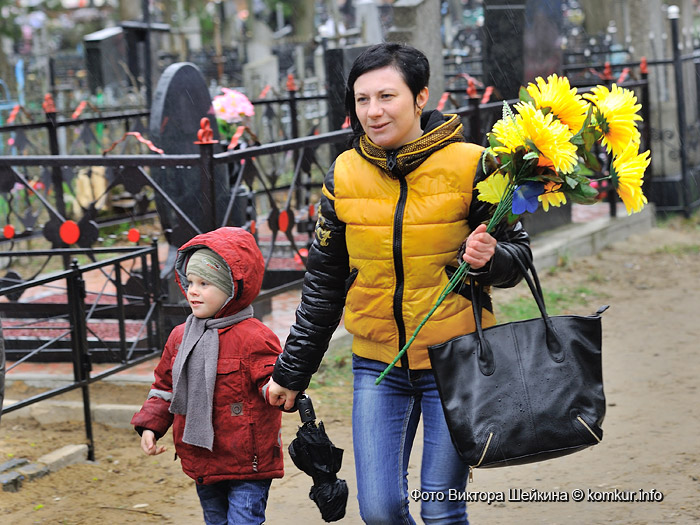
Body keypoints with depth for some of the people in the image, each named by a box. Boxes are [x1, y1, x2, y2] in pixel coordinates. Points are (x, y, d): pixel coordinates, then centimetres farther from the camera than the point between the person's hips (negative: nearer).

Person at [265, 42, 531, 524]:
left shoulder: (470, 166, -9)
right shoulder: (345, 174, 1)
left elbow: (517, 254, -1)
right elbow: (324, 284, 11)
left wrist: (486, 259, -25)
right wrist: (291, 372, 14)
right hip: (378, 363, 3)